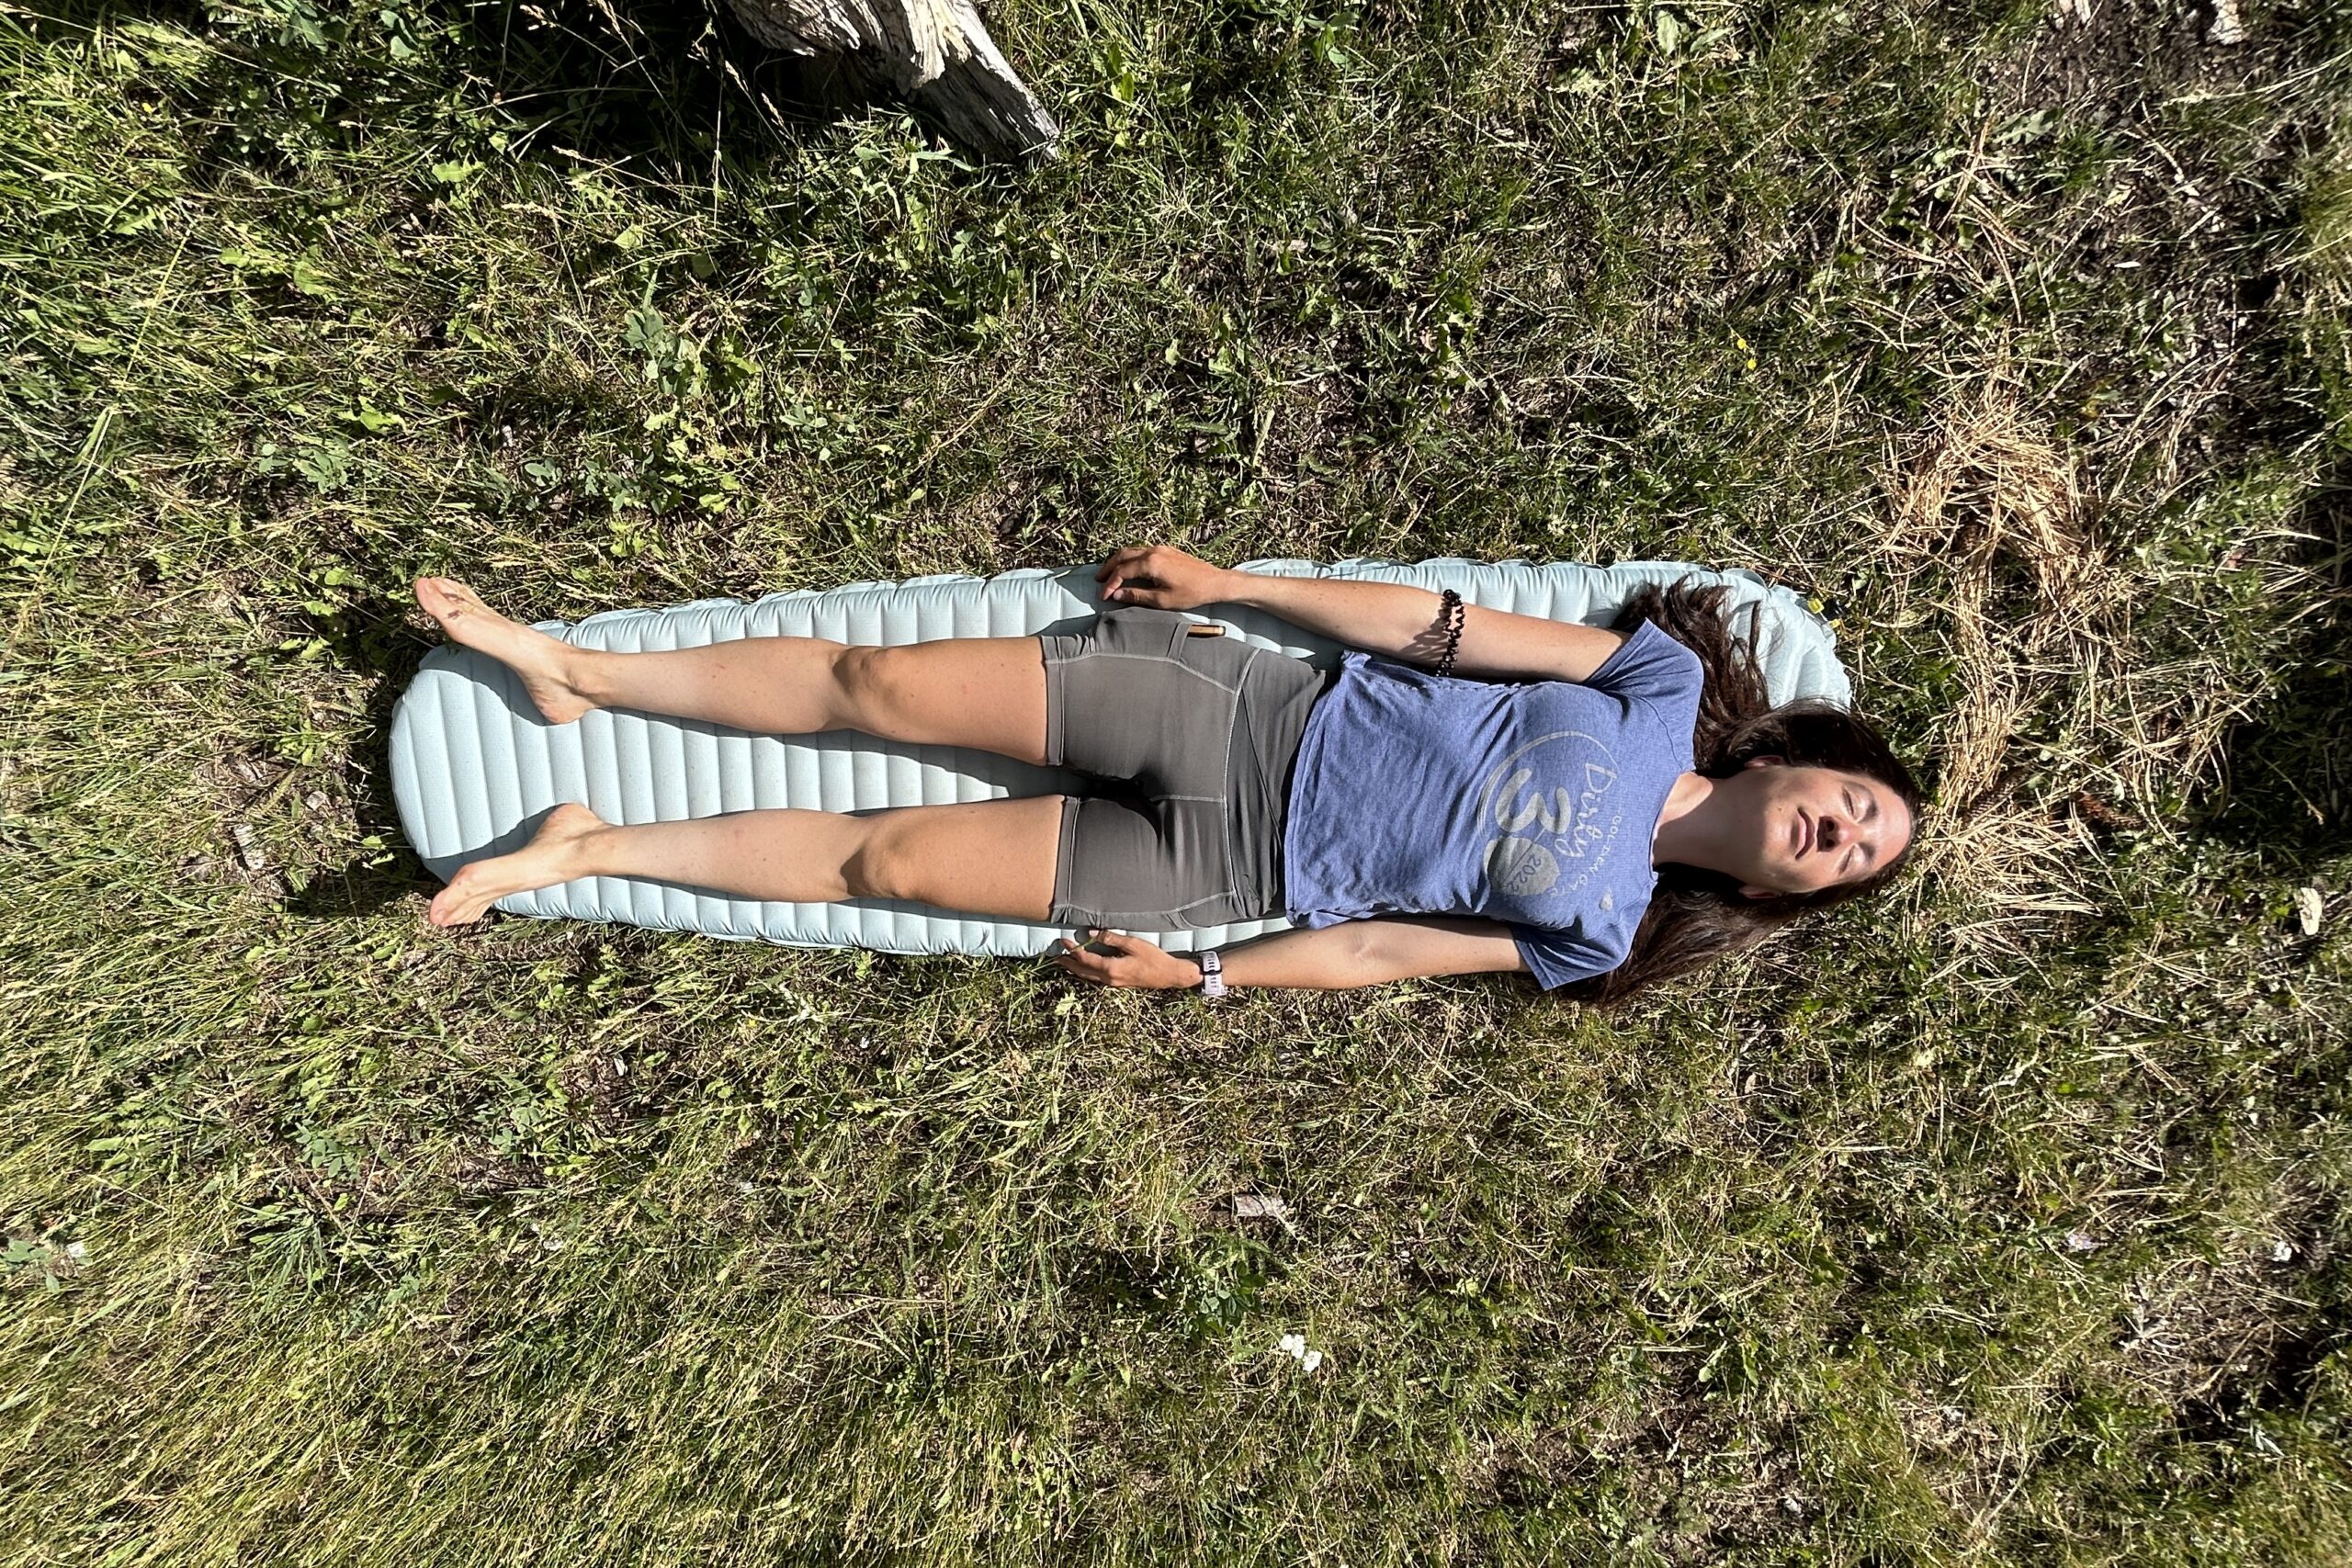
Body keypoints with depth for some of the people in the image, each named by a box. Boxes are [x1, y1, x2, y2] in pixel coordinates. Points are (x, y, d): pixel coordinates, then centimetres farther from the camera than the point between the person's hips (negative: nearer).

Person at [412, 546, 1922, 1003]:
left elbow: (1373, 951, -1)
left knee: (882, 860, -7)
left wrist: (1194, 976, -4)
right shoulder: (1664, 689, 2)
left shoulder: (1596, 930, -1)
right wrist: (1233, 580, 2)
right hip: (1234, 708, 2)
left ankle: (584, 851, 14)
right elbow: (1433, 623, 3)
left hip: (1227, 865, -2)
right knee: (878, 686, -5)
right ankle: (577, 669, 16)